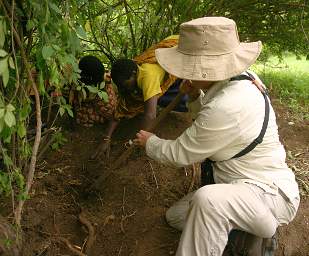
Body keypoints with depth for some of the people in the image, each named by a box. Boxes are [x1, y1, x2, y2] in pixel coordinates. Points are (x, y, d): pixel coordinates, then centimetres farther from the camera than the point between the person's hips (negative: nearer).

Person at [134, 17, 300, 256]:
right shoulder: (242, 77, -5)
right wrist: (195, 96, -6)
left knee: (207, 200, -40)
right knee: (175, 216, 14)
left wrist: (150, 142, 1)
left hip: (269, 194, -9)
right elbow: (208, 121, 13)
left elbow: (179, 155, -18)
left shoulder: (226, 108, -33)